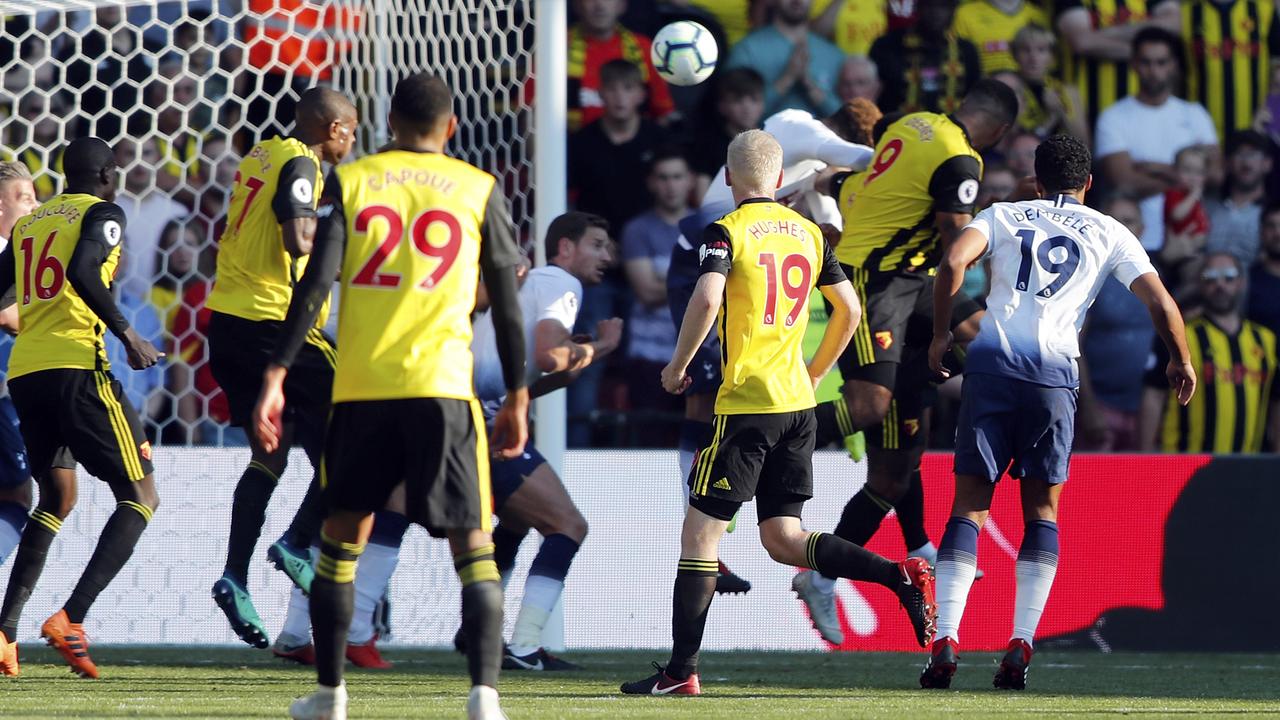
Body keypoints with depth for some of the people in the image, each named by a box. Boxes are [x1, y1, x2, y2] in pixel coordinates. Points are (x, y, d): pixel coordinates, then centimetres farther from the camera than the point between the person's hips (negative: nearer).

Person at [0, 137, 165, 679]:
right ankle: (70, 619, -17)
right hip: (76, 367, -7)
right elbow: (82, 271, -17)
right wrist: (126, 335, -13)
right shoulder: (102, 214, 1)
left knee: (57, 499, 22)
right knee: (140, 496, 1)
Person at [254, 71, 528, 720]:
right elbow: (506, 302, 9)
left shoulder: (348, 182, 7)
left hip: (360, 387, 1)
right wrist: (516, 397, 17)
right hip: (442, 386, -1)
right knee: (472, 544, -1)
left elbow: (315, 284, -2)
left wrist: (275, 378, -4)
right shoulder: (479, 190, 7)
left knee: (342, 535, 18)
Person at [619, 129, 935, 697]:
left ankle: (682, 670, -3)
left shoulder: (727, 231, -7)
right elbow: (848, 308, 16)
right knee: (783, 539, 11)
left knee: (701, 531, -1)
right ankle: (900, 575, -7)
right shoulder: (808, 233, 12)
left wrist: (678, 366, -10)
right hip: (798, 403, 6)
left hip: (747, 403, -6)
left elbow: (707, 298, -23)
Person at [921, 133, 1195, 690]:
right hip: (1054, 369, 0)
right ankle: (1021, 646, -4)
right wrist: (1180, 361, 27)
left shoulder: (1004, 216, 18)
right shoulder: (1108, 233, 17)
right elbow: (1160, 303, 11)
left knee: (970, 504, 5)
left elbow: (953, 262, -1)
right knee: (1041, 511, 10)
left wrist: (940, 333, 9)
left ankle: (946, 641, -8)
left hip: (991, 360, 0)